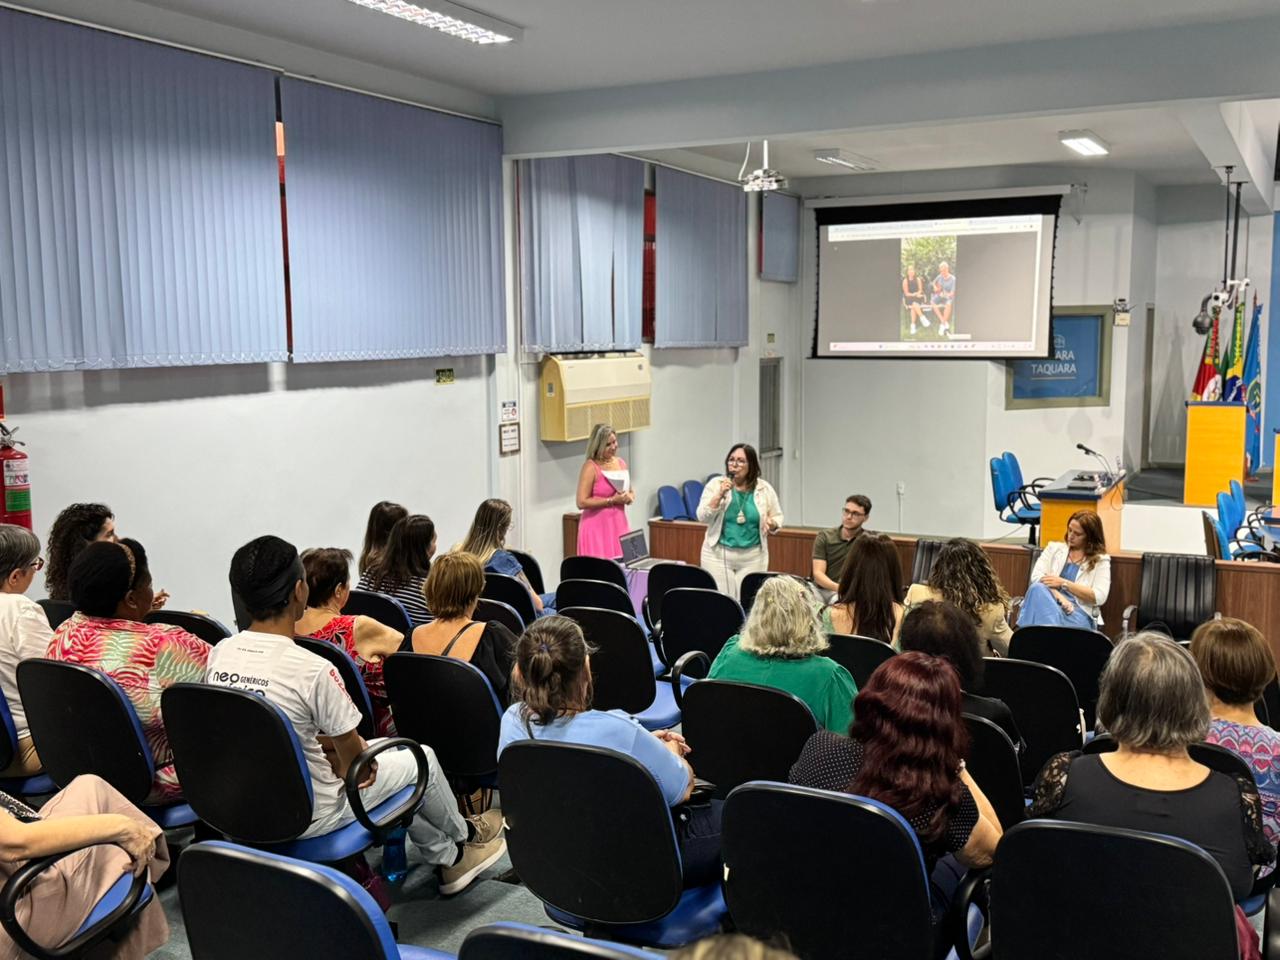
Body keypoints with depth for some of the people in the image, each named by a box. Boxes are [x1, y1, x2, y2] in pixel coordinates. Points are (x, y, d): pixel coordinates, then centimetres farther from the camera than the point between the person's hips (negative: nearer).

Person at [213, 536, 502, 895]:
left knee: (385, 749, 27)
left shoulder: (219, 654, -9)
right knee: (422, 758, 15)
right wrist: (343, 755, 6)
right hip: (308, 817, -7)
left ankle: (448, 857, 39)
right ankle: (463, 836, 44)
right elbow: (354, 763, -16)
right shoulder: (312, 670, -29)